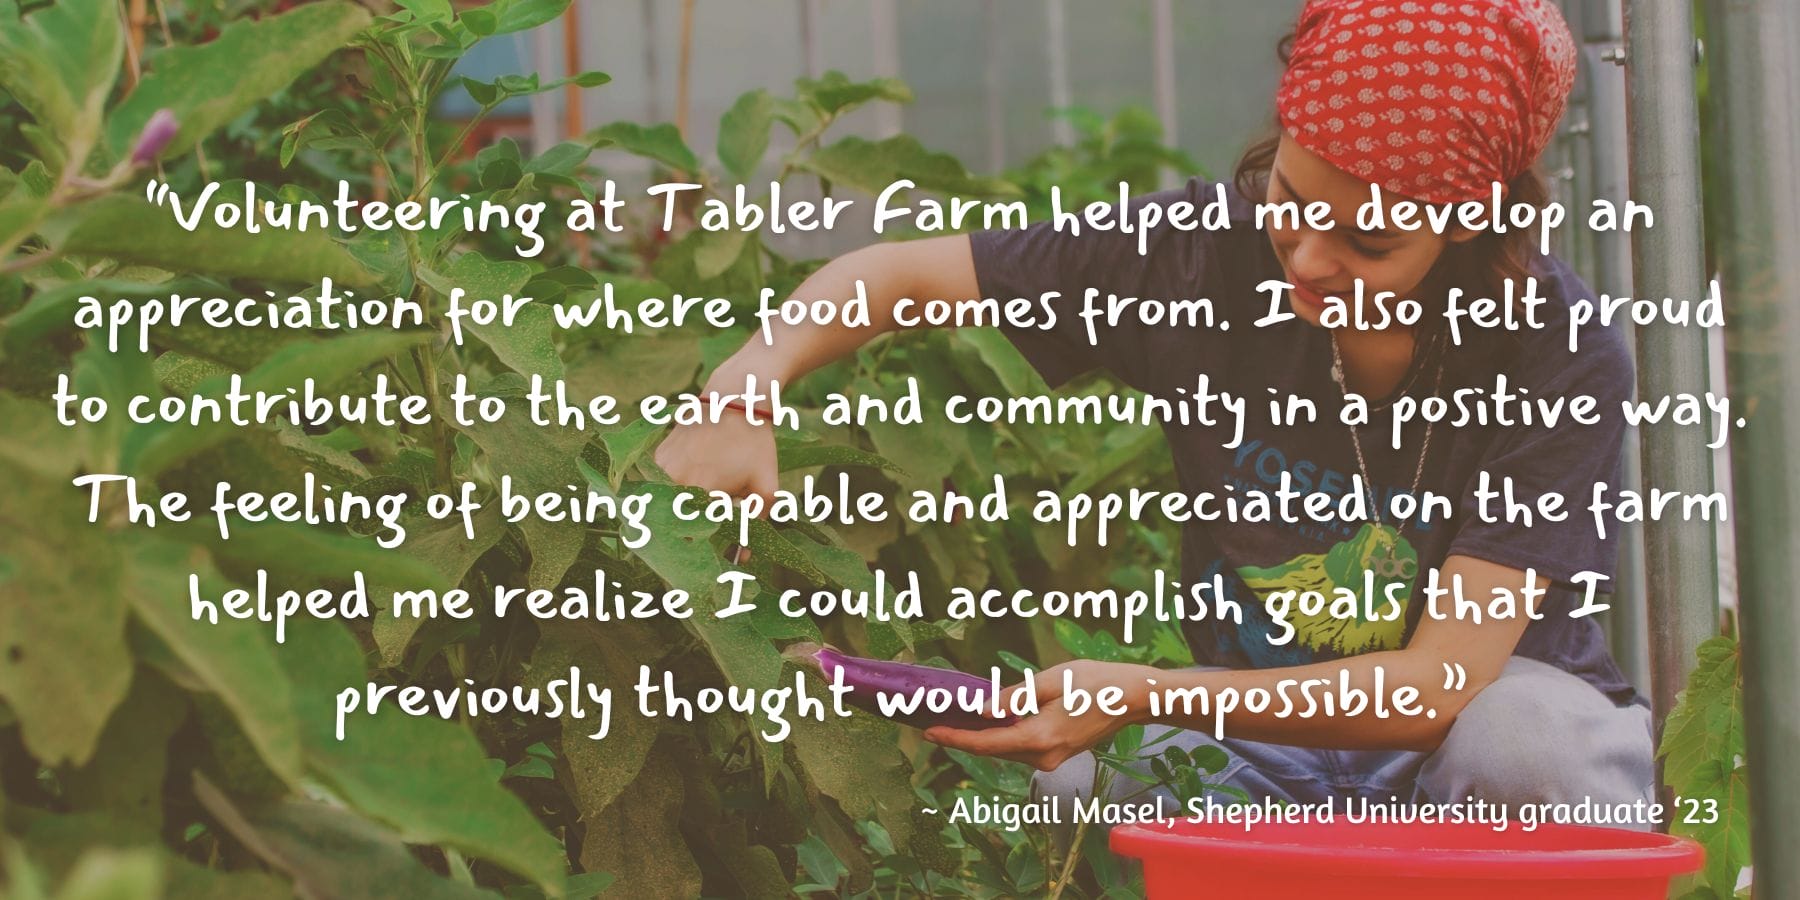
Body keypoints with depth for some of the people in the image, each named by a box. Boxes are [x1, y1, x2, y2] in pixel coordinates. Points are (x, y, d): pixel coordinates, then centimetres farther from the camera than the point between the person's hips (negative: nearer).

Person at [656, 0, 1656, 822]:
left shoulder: (1564, 359, -23)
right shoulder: (1207, 260, -15)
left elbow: (1438, 684, -27)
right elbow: (894, 273, -6)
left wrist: (1138, 695, -35)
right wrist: (744, 387, -27)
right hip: (1264, 739, 3)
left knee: (1526, 732, -37)